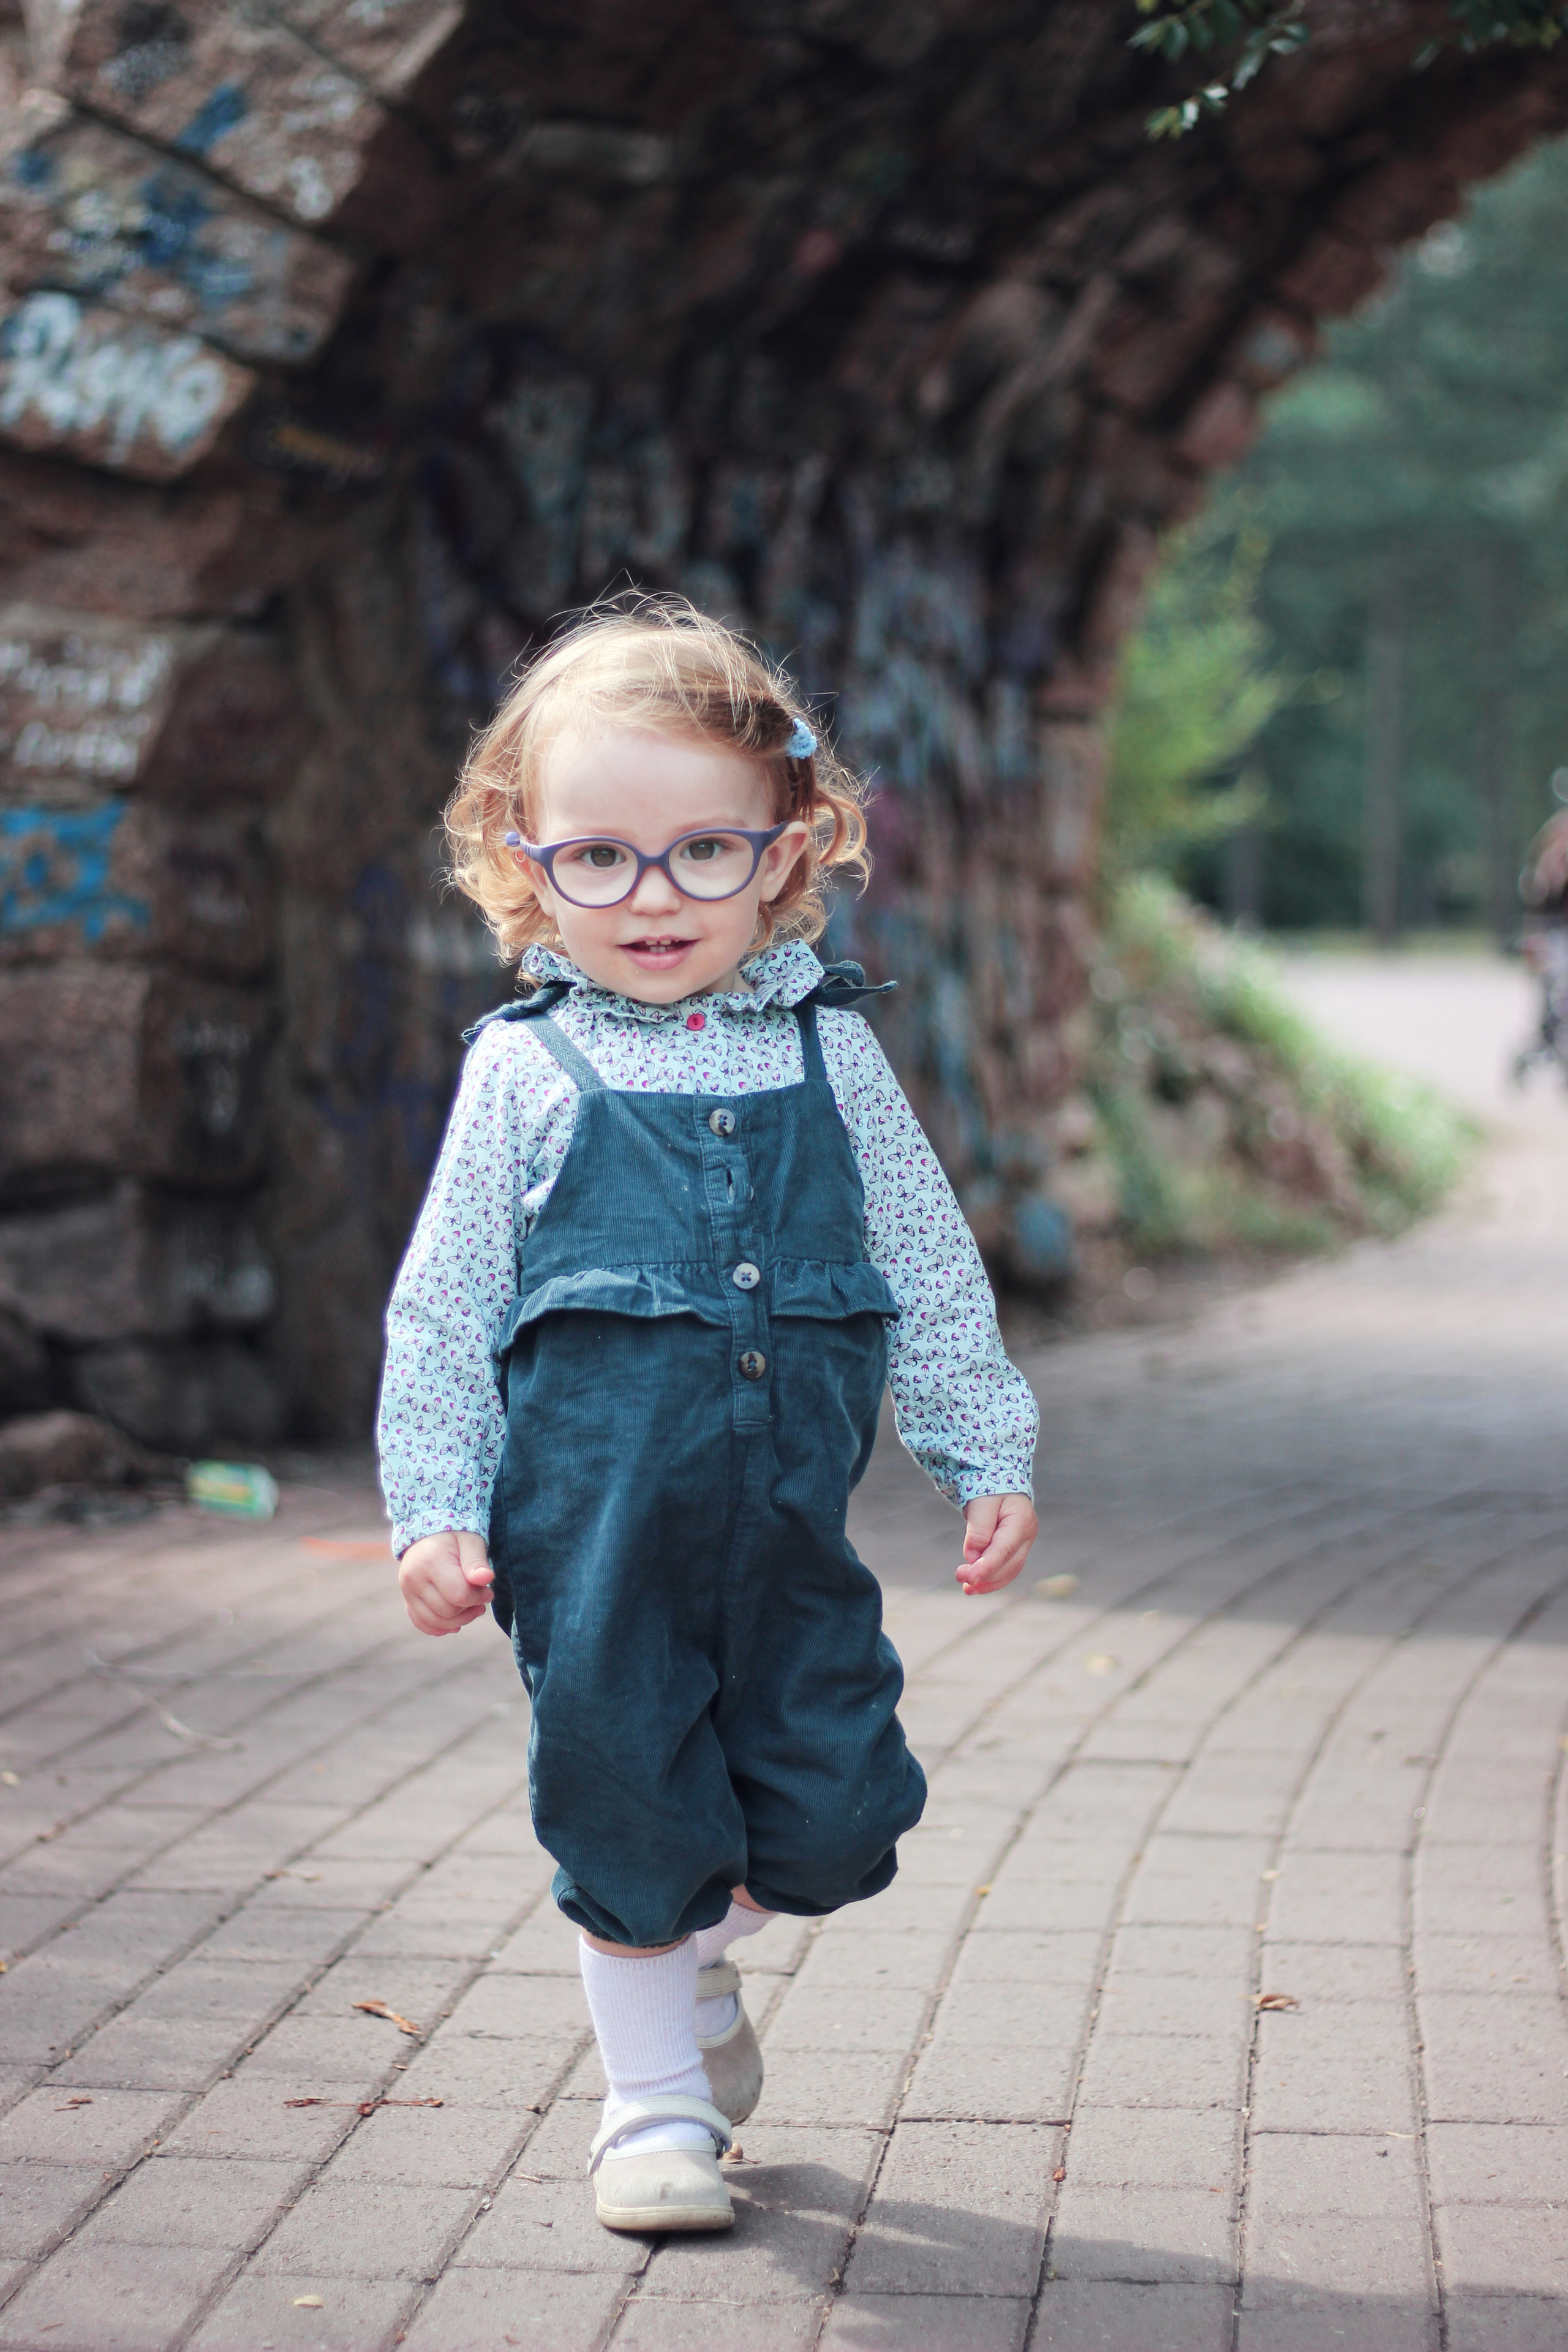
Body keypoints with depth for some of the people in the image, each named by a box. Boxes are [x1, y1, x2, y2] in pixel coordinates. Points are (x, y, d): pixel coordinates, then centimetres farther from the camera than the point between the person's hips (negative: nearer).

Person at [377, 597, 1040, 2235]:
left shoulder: (827, 1054, 7)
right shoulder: (527, 1071, 0)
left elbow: (931, 1279, 13)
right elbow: (442, 1309, 2)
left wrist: (987, 1461, 10)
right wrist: (438, 1511, -3)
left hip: (791, 1517, 3)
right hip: (594, 1526, -2)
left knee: (833, 1815, 4)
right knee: (624, 1794, 3)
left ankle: (690, 1956, 35)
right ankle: (656, 2094, 22)